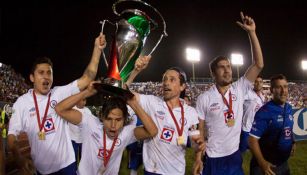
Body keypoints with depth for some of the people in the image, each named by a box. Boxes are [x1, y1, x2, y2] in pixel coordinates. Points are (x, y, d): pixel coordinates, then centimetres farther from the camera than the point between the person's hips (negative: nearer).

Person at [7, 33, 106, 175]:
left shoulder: (61, 93, -3)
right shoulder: (22, 102, -3)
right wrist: (19, 158, -23)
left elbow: (87, 78, -10)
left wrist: (97, 49, -19)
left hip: (66, 163, 0)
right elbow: (12, 134, -5)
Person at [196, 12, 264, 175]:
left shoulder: (239, 89, -3)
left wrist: (251, 32, -15)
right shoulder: (204, 98, -10)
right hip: (213, 159, -3)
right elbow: (198, 130, -6)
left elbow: (258, 64, -9)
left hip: (234, 155, 4)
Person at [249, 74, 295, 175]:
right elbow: (253, 139, -24)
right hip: (267, 164, -7)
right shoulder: (265, 112, -21)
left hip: (283, 163, 7)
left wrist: (292, 142, 5)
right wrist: (262, 163, -29)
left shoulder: (289, 108, 2)